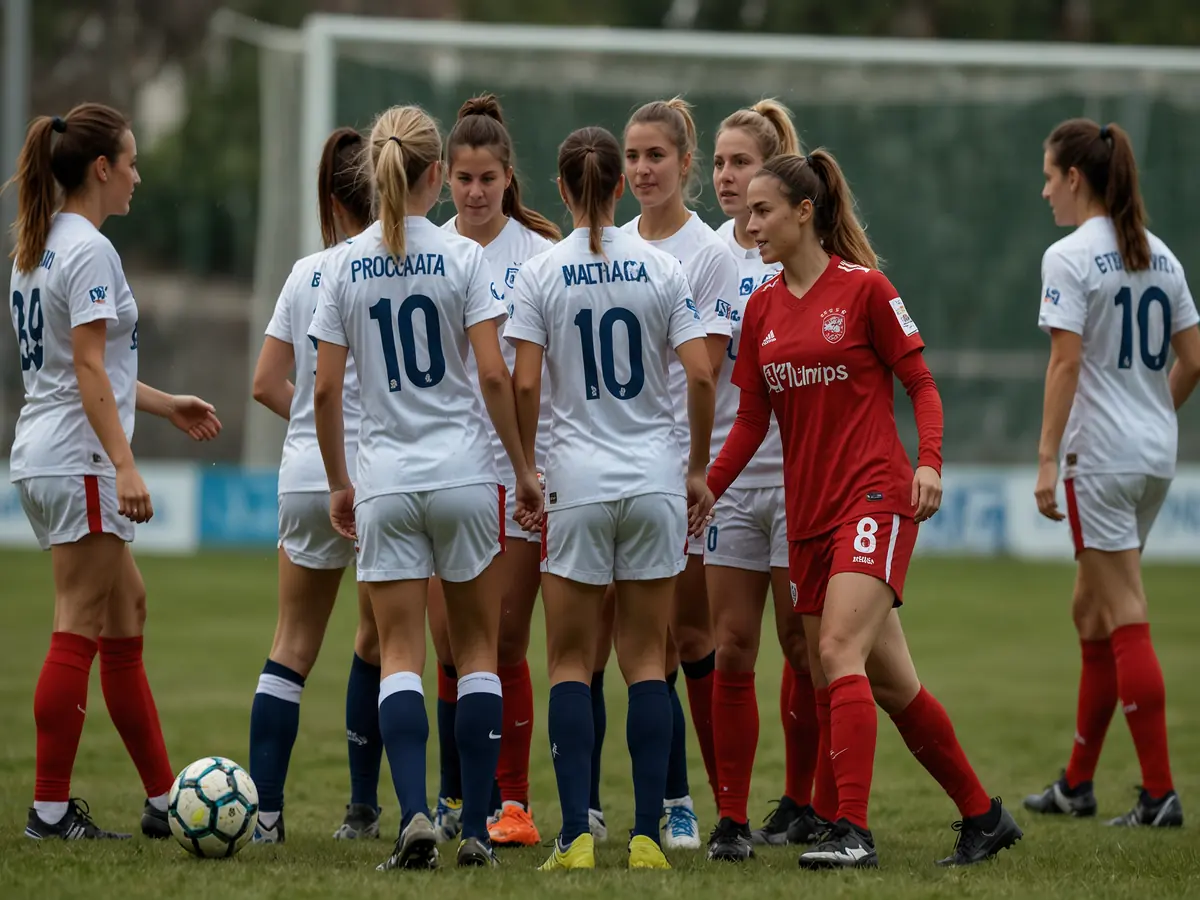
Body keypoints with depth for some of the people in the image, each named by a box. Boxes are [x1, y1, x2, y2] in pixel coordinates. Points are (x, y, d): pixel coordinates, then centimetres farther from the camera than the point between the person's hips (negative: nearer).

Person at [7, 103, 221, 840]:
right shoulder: (89, 250, -14)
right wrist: (125, 466, -23)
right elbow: (89, 372, -19)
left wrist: (167, 406, 27)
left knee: (126, 609, 13)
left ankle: (165, 798, 16)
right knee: (79, 632, -6)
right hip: (78, 462, -10)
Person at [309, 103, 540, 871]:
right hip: (464, 474, -1)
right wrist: (524, 467, 1)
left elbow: (325, 389, 2)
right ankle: (477, 829, 6)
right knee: (477, 648, 10)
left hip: (385, 480, 1)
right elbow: (495, 376, -10)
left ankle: (415, 815, -16)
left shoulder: (344, 266, 1)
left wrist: (339, 481, 14)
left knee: (400, 655, 2)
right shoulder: (462, 258, -6)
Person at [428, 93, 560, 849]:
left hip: (516, 466, -3)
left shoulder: (539, 254, -1)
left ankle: (512, 802, 1)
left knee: (504, 642, -5)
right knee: (451, 644, 2)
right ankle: (455, 799, 12)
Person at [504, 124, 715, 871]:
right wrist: (698, 467, 8)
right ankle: (647, 833, 1)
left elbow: (526, 384, -8)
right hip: (655, 475, 1)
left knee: (571, 662, 5)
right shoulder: (662, 269, 0)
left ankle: (577, 835, -4)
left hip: (578, 479, -1)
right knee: (647, 659, 7)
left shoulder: (541, 273, -3)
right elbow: (701, 374, -4)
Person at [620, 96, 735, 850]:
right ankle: (673, 800, 8)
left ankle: (731, 799, 7)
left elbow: (705, 373, -10)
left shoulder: (711, 253, -5)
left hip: (683, 462, -5)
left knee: (692, 635, -1)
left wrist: (693, 467, -17)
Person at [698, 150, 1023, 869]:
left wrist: (929, 462, -16)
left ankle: (853, 831, -25)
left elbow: (921, 383, -2)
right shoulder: (762, 308, 11)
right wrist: (703, 494, 5)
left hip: (875, 497, -6)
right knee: (888, 682, 7)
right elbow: (751, 420, 13)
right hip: (808, 510, 6)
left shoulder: (864, 289, -5)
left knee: (838, 653, -22)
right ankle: (983, 815, 20)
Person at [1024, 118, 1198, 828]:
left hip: (1100, 454, -8)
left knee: (1126, 622, -6)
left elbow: (1066, 363, -17)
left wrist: (1047, 460, -16)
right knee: (1092, 612, 17)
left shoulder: (1069, 258, -11)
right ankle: (1077, 784, 23)